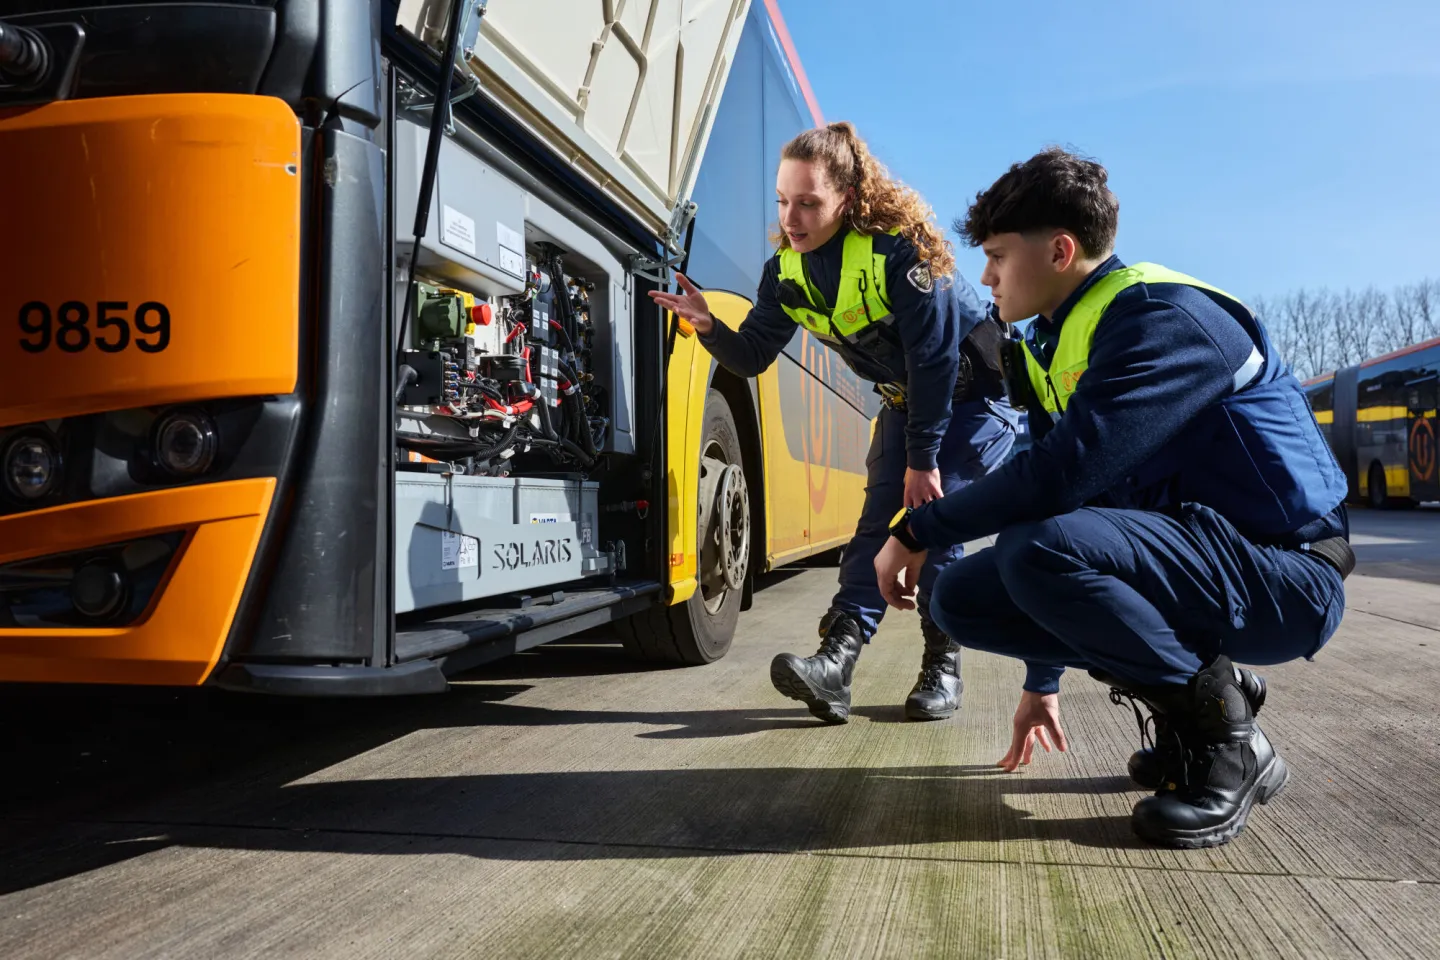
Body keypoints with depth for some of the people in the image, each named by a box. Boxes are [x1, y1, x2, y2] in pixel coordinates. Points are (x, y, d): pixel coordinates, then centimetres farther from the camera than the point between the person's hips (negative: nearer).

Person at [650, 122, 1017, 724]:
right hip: (905, 400, 6)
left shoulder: (902, 247, -30)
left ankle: (942, 666, -2)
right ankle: (836, 660, -20)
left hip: (974, 395, -5)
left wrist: (923, 459, -24)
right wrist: (709, 327, -29)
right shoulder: (786, 270, -10)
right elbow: (752, 357, -8)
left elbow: (933, 359, -27)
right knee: (878, 518, -8)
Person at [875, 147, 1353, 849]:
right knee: (959, 598, -4)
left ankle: (1229, 741, -11)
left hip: (1287, 576, -9)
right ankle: (1181, 708, 7)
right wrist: (1043, 680, 18)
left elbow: (1061, 476, -30)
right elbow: (1060, 491, 14)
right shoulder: (1053, 349, 10)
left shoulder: (1164, 317, -18)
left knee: (1041, 547, -33)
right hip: (1183, 556, 9)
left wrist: (917, 532, -16)